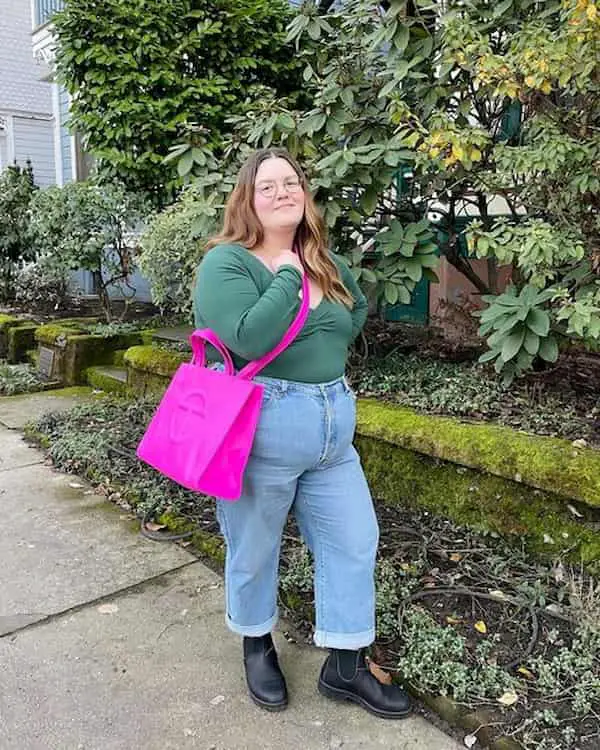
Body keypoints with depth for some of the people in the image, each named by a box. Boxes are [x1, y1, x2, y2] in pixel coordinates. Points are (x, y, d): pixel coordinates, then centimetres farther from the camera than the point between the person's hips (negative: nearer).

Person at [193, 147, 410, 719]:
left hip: (335, 424, 7)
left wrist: (325, 354, 4)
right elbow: (249, 338, -28)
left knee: (353, 541, 11)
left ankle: (345, 667, 30)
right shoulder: (226, 262, -12)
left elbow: (357, 311, 23)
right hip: (261, 429, -6)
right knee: (254, 546, 13)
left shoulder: (324, 261, 8)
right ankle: (257, 646, 41)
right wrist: (287, 276, -18)